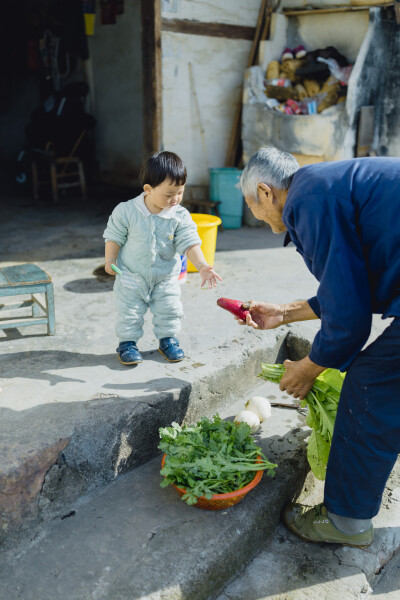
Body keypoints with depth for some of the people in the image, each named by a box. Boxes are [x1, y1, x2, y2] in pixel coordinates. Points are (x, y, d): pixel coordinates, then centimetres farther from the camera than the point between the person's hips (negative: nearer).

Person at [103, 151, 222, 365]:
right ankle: (127, 343, 26)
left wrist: (202, 266, -29)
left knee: (169, 311, 12)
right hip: (131, 276, -2)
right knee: (129, 312, 7)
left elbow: (190, 243, -17)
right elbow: (114, 236, -4)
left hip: (166, 277, 2)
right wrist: (110, 260, -8)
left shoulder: (180, 216, -14)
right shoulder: (127, 211, -17)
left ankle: (168, 339, 33)